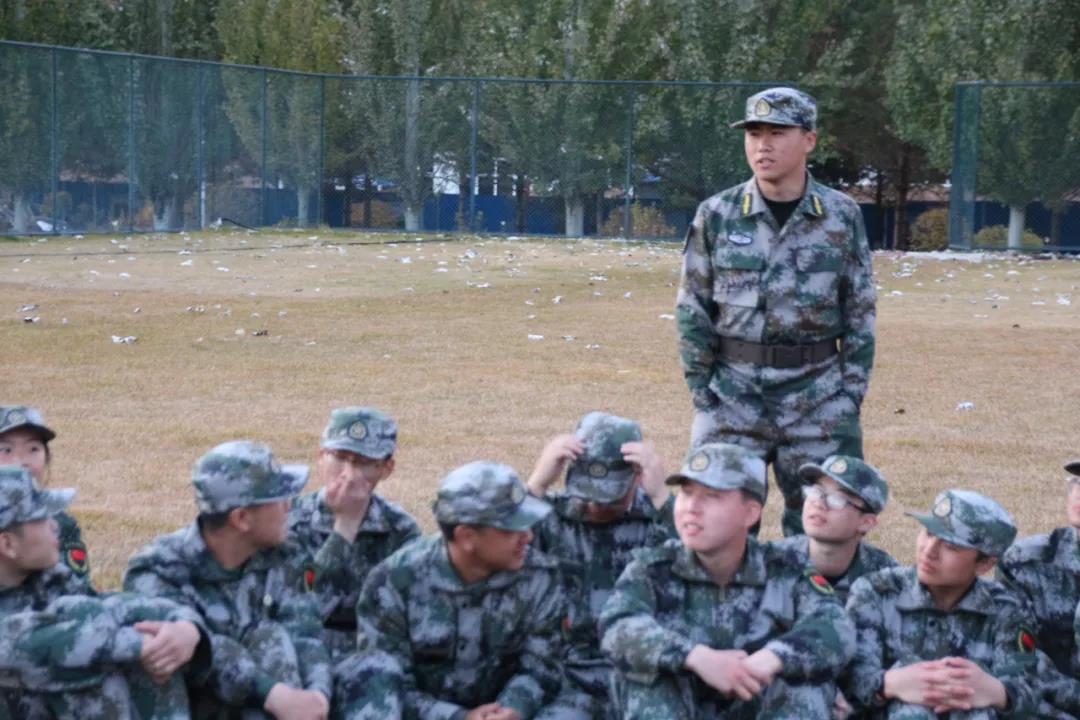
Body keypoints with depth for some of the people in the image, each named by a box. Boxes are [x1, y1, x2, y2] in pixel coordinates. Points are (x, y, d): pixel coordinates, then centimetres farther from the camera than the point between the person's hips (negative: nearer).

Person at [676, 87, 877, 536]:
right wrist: (702, 389, 0)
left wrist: (852, 392, 1)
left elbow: (860, 312, 6)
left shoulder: (842, 217, 2)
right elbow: (692, 312, 5)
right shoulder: (717, 216, 1)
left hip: (817, 394, 0)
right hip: (733, 393, 0)